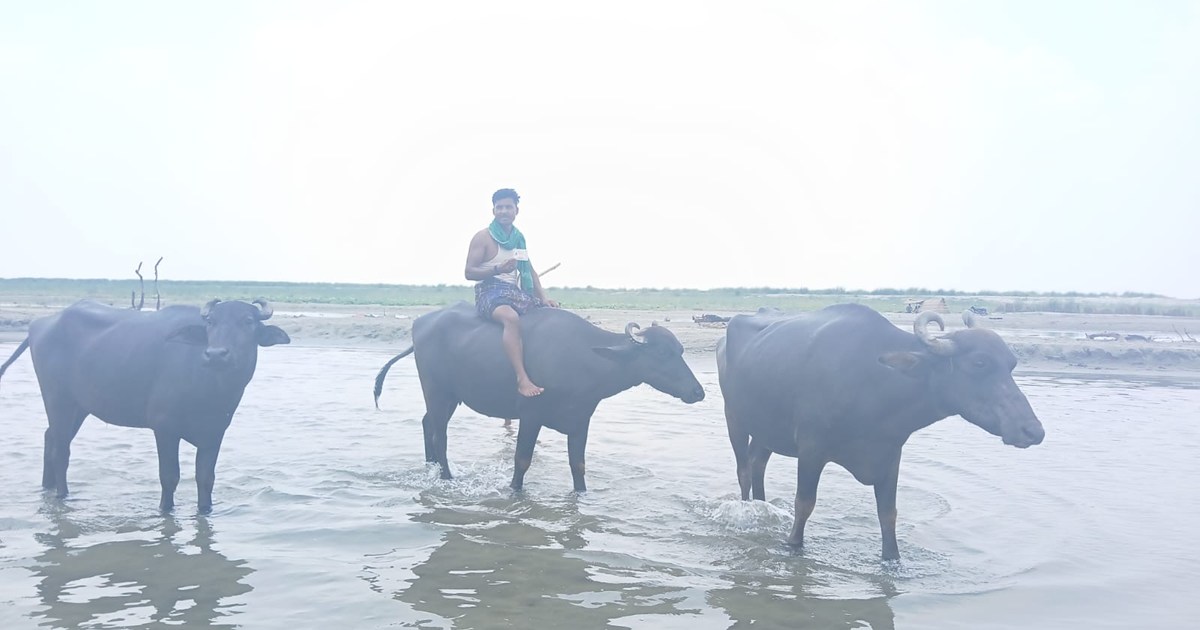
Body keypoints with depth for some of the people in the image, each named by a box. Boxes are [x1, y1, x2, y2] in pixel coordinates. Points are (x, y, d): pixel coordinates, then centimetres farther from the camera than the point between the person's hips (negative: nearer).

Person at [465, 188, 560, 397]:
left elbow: (530, 271, 17)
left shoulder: (518, 238, 18)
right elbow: (469, 272, -7)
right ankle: (522, 379, -48)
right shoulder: (483, 237, -1)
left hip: (516, 292, 7)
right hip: (490, 291, -7)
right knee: (512, 318, -38)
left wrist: (543, 297, 3)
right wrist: (497, 269, -22)